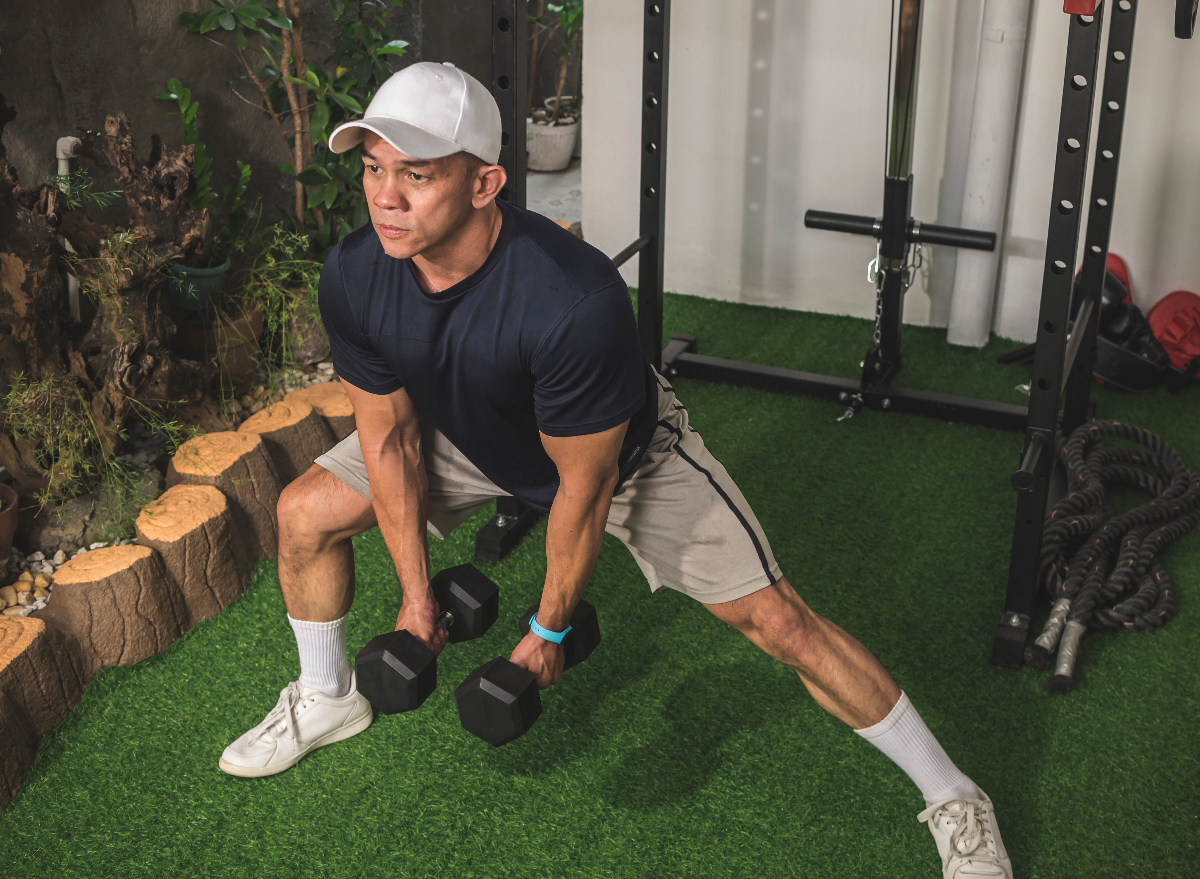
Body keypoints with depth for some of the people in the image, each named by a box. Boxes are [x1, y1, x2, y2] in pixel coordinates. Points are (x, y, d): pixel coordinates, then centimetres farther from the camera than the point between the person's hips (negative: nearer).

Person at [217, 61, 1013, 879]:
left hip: (624, 450, -5)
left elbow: (582, 488, -28)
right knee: (304, 514, 2)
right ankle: (327, 698, 31)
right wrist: (416, 594, -4)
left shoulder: (574, 298, -43)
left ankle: (955, 800, 7)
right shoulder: (355, 276, -26)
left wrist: (549, 631, -15)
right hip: (472, 437, 5)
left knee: (775, 620, -12)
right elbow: (391, 439, -10)